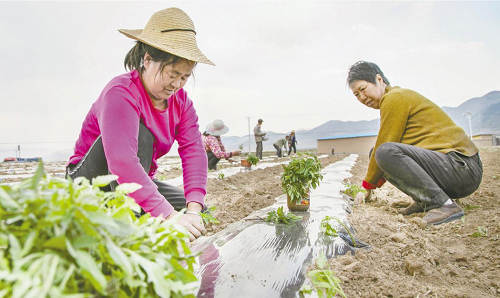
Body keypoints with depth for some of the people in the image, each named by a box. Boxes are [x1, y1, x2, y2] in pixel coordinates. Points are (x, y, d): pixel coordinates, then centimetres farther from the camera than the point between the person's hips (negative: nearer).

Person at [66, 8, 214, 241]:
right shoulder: (120, 93, -27)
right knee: (140, 134, -33)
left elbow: (194, 151, -20)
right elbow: (122, 161, -42)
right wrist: (168, 217, -48)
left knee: (195, 211, -12)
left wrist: (194, 207, -34)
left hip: (139, 183, 6)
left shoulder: (181, 102, -6)